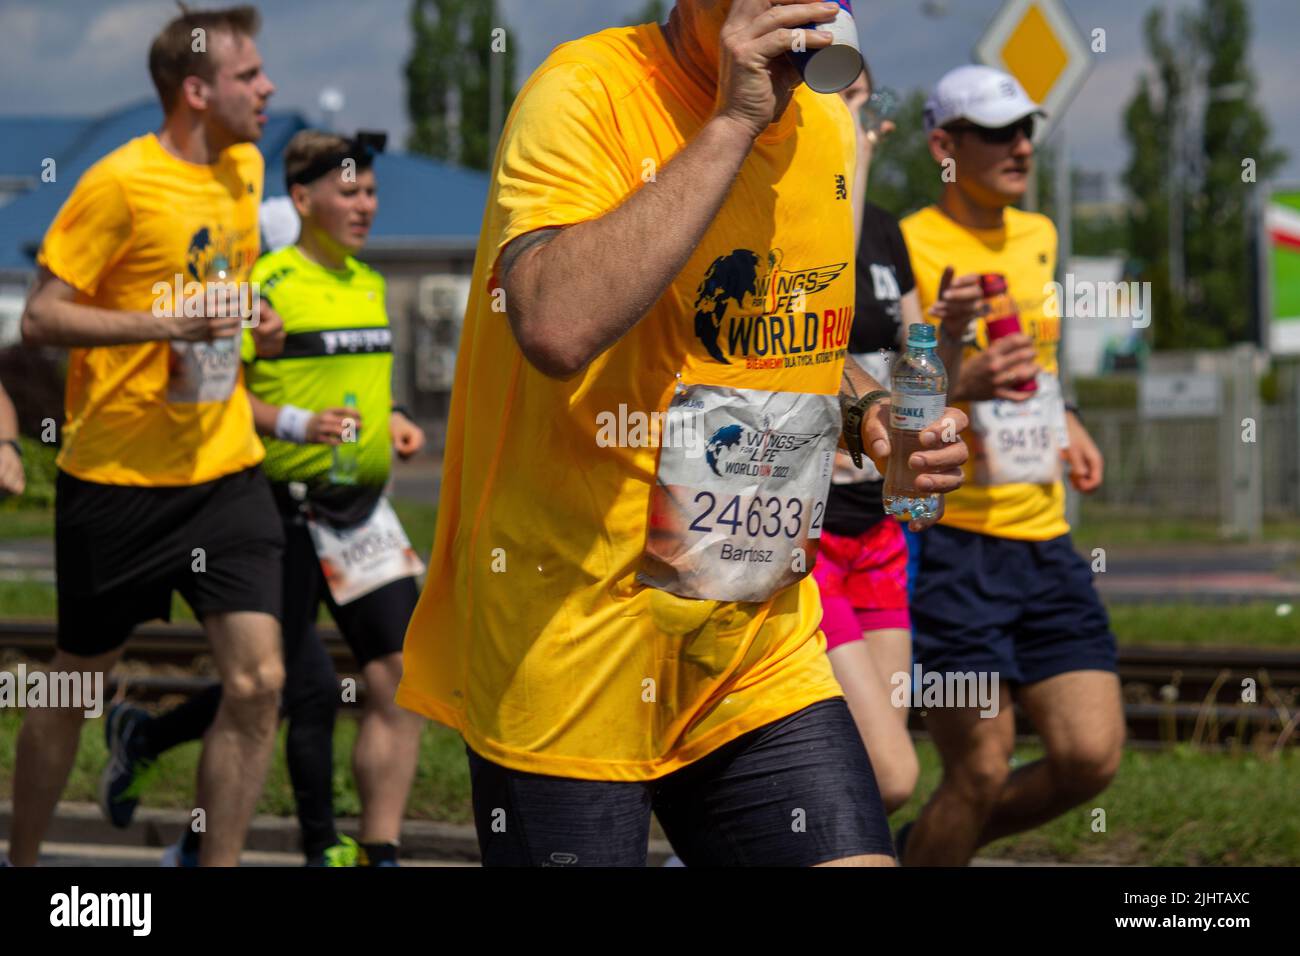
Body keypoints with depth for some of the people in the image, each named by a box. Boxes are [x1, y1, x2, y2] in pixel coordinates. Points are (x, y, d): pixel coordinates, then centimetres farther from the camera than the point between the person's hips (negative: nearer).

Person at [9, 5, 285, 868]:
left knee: (259, 680, -7)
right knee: (78, 682, 9)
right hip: (118, 476, -5)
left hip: (225, 470, 5)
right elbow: (40, 318, -15)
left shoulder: (246, 168, 7)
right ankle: (22, 858, 28)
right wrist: (164, 324, -26)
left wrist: (249, 320, 6)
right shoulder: (120, 183, -14)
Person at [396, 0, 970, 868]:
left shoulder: (828, 128, 9)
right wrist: (732, 121, -26)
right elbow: (557, 326, -32)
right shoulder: (588, 93, -13)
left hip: (764, 658, 6)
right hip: (572, 660, -6)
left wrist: (869, 414, 5)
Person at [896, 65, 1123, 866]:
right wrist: (960, 387, -27)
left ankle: (930, 849, 21)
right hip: (950, 542, -7)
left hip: (1043, 541, 7)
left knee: (1092, 756, -1)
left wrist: (1061, 419, 15)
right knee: (983, 770, -9)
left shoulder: (1038, 237, 14)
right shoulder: (910, 247, -9)